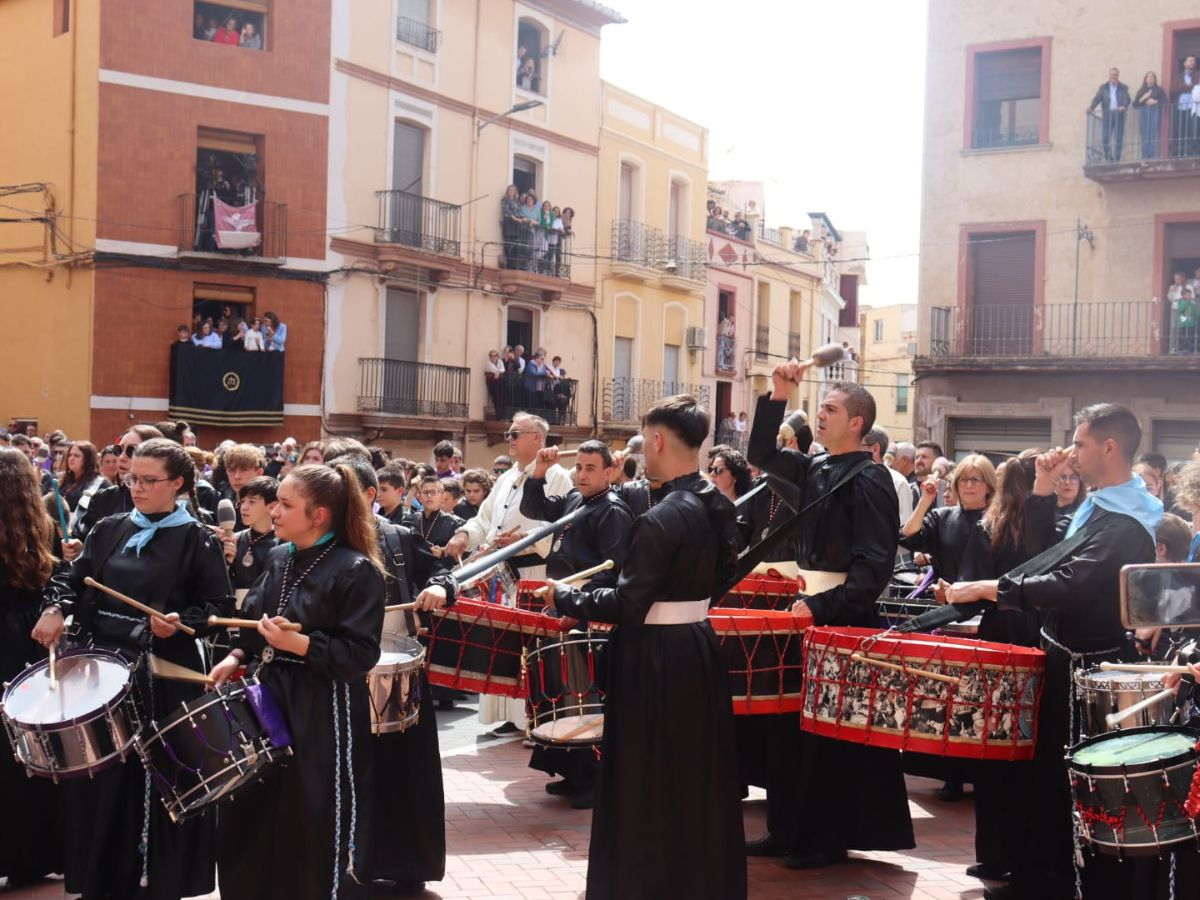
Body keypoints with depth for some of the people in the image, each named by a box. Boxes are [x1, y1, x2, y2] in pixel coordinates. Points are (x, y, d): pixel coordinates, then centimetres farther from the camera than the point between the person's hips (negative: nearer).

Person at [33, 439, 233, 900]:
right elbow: (72, 578, 8)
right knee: (100, 777, 12)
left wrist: (181, 623, -23)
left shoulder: (197, 541, -5)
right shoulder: (109, 530, 9)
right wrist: (55, 608, -11)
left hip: (164, 675, -5)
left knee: (157, 779, 2)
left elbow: (219, 607, -7)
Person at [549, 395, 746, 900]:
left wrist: (564, 597, -8)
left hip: (656, 659, -9)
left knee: (650, 780, 3)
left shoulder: (659, 520, -23)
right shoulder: (717, 506, 3)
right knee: (696, 774, 19)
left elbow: (626, 607, -21)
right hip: (698, 646, 9)